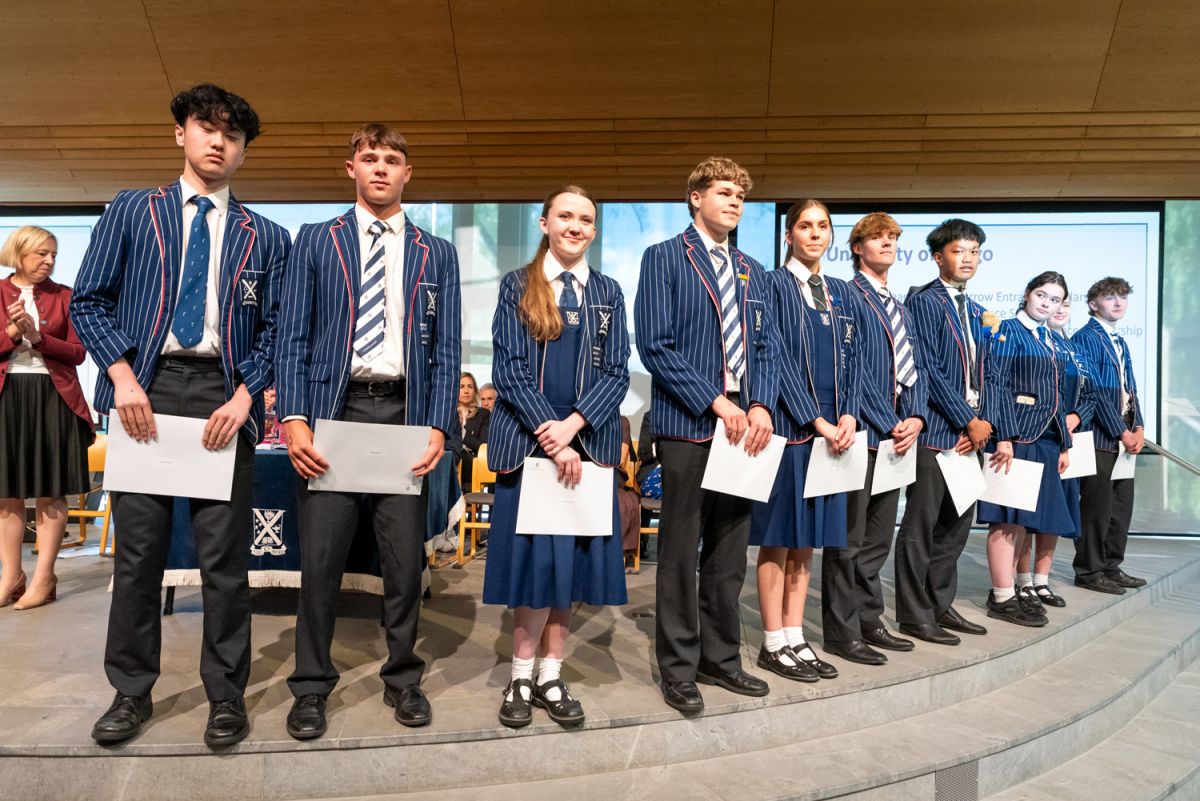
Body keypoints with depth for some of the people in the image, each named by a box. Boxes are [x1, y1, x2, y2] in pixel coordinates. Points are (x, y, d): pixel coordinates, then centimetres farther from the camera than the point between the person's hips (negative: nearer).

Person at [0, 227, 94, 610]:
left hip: (53, 398, -1)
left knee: (51, 491, 0)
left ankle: (43, 577, 6)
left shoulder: (64, 296, 6)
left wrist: (38, 336, -14)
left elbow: (77, 353, -1)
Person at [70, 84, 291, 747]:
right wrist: (122, 375, -7)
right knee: (138, 549, 6)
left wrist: (243, 396, -8)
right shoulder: (130, 211, 13)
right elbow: (89, 300, 7)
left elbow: (275, 329, 7)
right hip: (145, 388, 1)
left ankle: (226, 694, 15)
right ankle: (131, 692, 22)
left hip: (224, 396, 0)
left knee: (224, 555, 2)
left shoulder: (265, 237, 11)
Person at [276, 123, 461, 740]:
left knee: (406, 557, 6)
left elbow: (446, 348, 7)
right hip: (332, 410, -1)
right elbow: (293, 336, 4)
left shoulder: (436, 254, 12)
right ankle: (312, 686, 19)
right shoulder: (316, 241, 10)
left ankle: (402, 679, 24)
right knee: (319, 557, 1)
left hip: (404, 413, 1)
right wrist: (293, 418, -8)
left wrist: (437, 426, -4)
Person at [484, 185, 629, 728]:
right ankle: (523, 677, 12)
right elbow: (509, 368, -4)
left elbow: (617, 373, 3)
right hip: (527, 440, -2)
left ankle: (551, 676, 16)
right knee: (534, 554, -3)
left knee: (572, 556, 4)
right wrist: (548, 436, -14)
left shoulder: (608, 293, 11)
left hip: (587, 441, 3)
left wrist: (572, 425, -12)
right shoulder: (516, 286, 4)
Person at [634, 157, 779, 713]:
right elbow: (655, 346, -11)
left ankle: (721, 658, 26)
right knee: (680, 554, 2)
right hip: (686, 427, -6)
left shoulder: (751, 271, 17)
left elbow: (767, 347, 14)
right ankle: (678, 669, 15)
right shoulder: (664, 258, -1)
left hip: (744, 425, 6)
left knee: (730, 553, 12)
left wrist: (761, 405, -4)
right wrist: (715, 402, -15)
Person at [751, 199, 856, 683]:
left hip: (831, 429, 6)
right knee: (778, 537, -1)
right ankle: (774, 644, 8)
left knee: (807, 537, 9)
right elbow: (778, 358, -10)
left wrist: (847, 415, -3)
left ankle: (795, 638, 18)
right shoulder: (774, 285, -2)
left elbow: (851, 358, 13)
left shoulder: (840, 293, 17)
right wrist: (815, 420, -15)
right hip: (789, 425, -6)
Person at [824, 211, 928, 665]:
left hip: (896, 433, 8)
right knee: (849, 538, -2)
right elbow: (853, 367, -13)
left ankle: (869, 621, 24)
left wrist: (915, 417, -1)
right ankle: (842, 632, 7)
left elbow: (915, 368, 16)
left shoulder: (900, 308, 20)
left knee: (878, 537, 14)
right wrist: (889, 424, -14)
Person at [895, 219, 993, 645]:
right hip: (934, 430, -9)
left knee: (958, 522, 13)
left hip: (967, 432, 9)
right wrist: (969, 421, -12)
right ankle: (914, 615, 6)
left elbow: (978, 374, 18)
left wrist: (979, 422, 2)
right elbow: (929, 371, -15)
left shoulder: (975, 311, 18)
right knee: (921, 525, -3)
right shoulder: (923, 301, -7)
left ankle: (941, 605, 25)